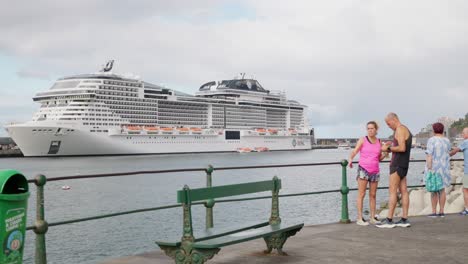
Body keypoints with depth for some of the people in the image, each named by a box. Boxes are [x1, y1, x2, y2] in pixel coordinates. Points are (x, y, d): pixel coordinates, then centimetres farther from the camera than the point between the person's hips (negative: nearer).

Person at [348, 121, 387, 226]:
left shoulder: (379, 142, 9)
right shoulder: (362, 140, -2)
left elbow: (379, 158, 17)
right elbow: (354, 152, -12)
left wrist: (385, 154, -3)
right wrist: (350, 159, -31)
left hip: (375, 171, 4)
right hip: (363, 170, -4)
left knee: (373, 195, 7)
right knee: (361, 194, -6)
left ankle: (372, 218, 13)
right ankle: (359, 218, -6)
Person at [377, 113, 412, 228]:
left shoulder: (400, 129, -13)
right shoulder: (406, 130, 19)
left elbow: (402, 148, -23)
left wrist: (388, 148, -13)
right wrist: (390, 146, 12)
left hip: (398, 164, -10)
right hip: (403, 164, 10)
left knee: (392, 191, -9)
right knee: (403, 191, 6)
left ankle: (389, 220, -10)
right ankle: (404, 219, 6)